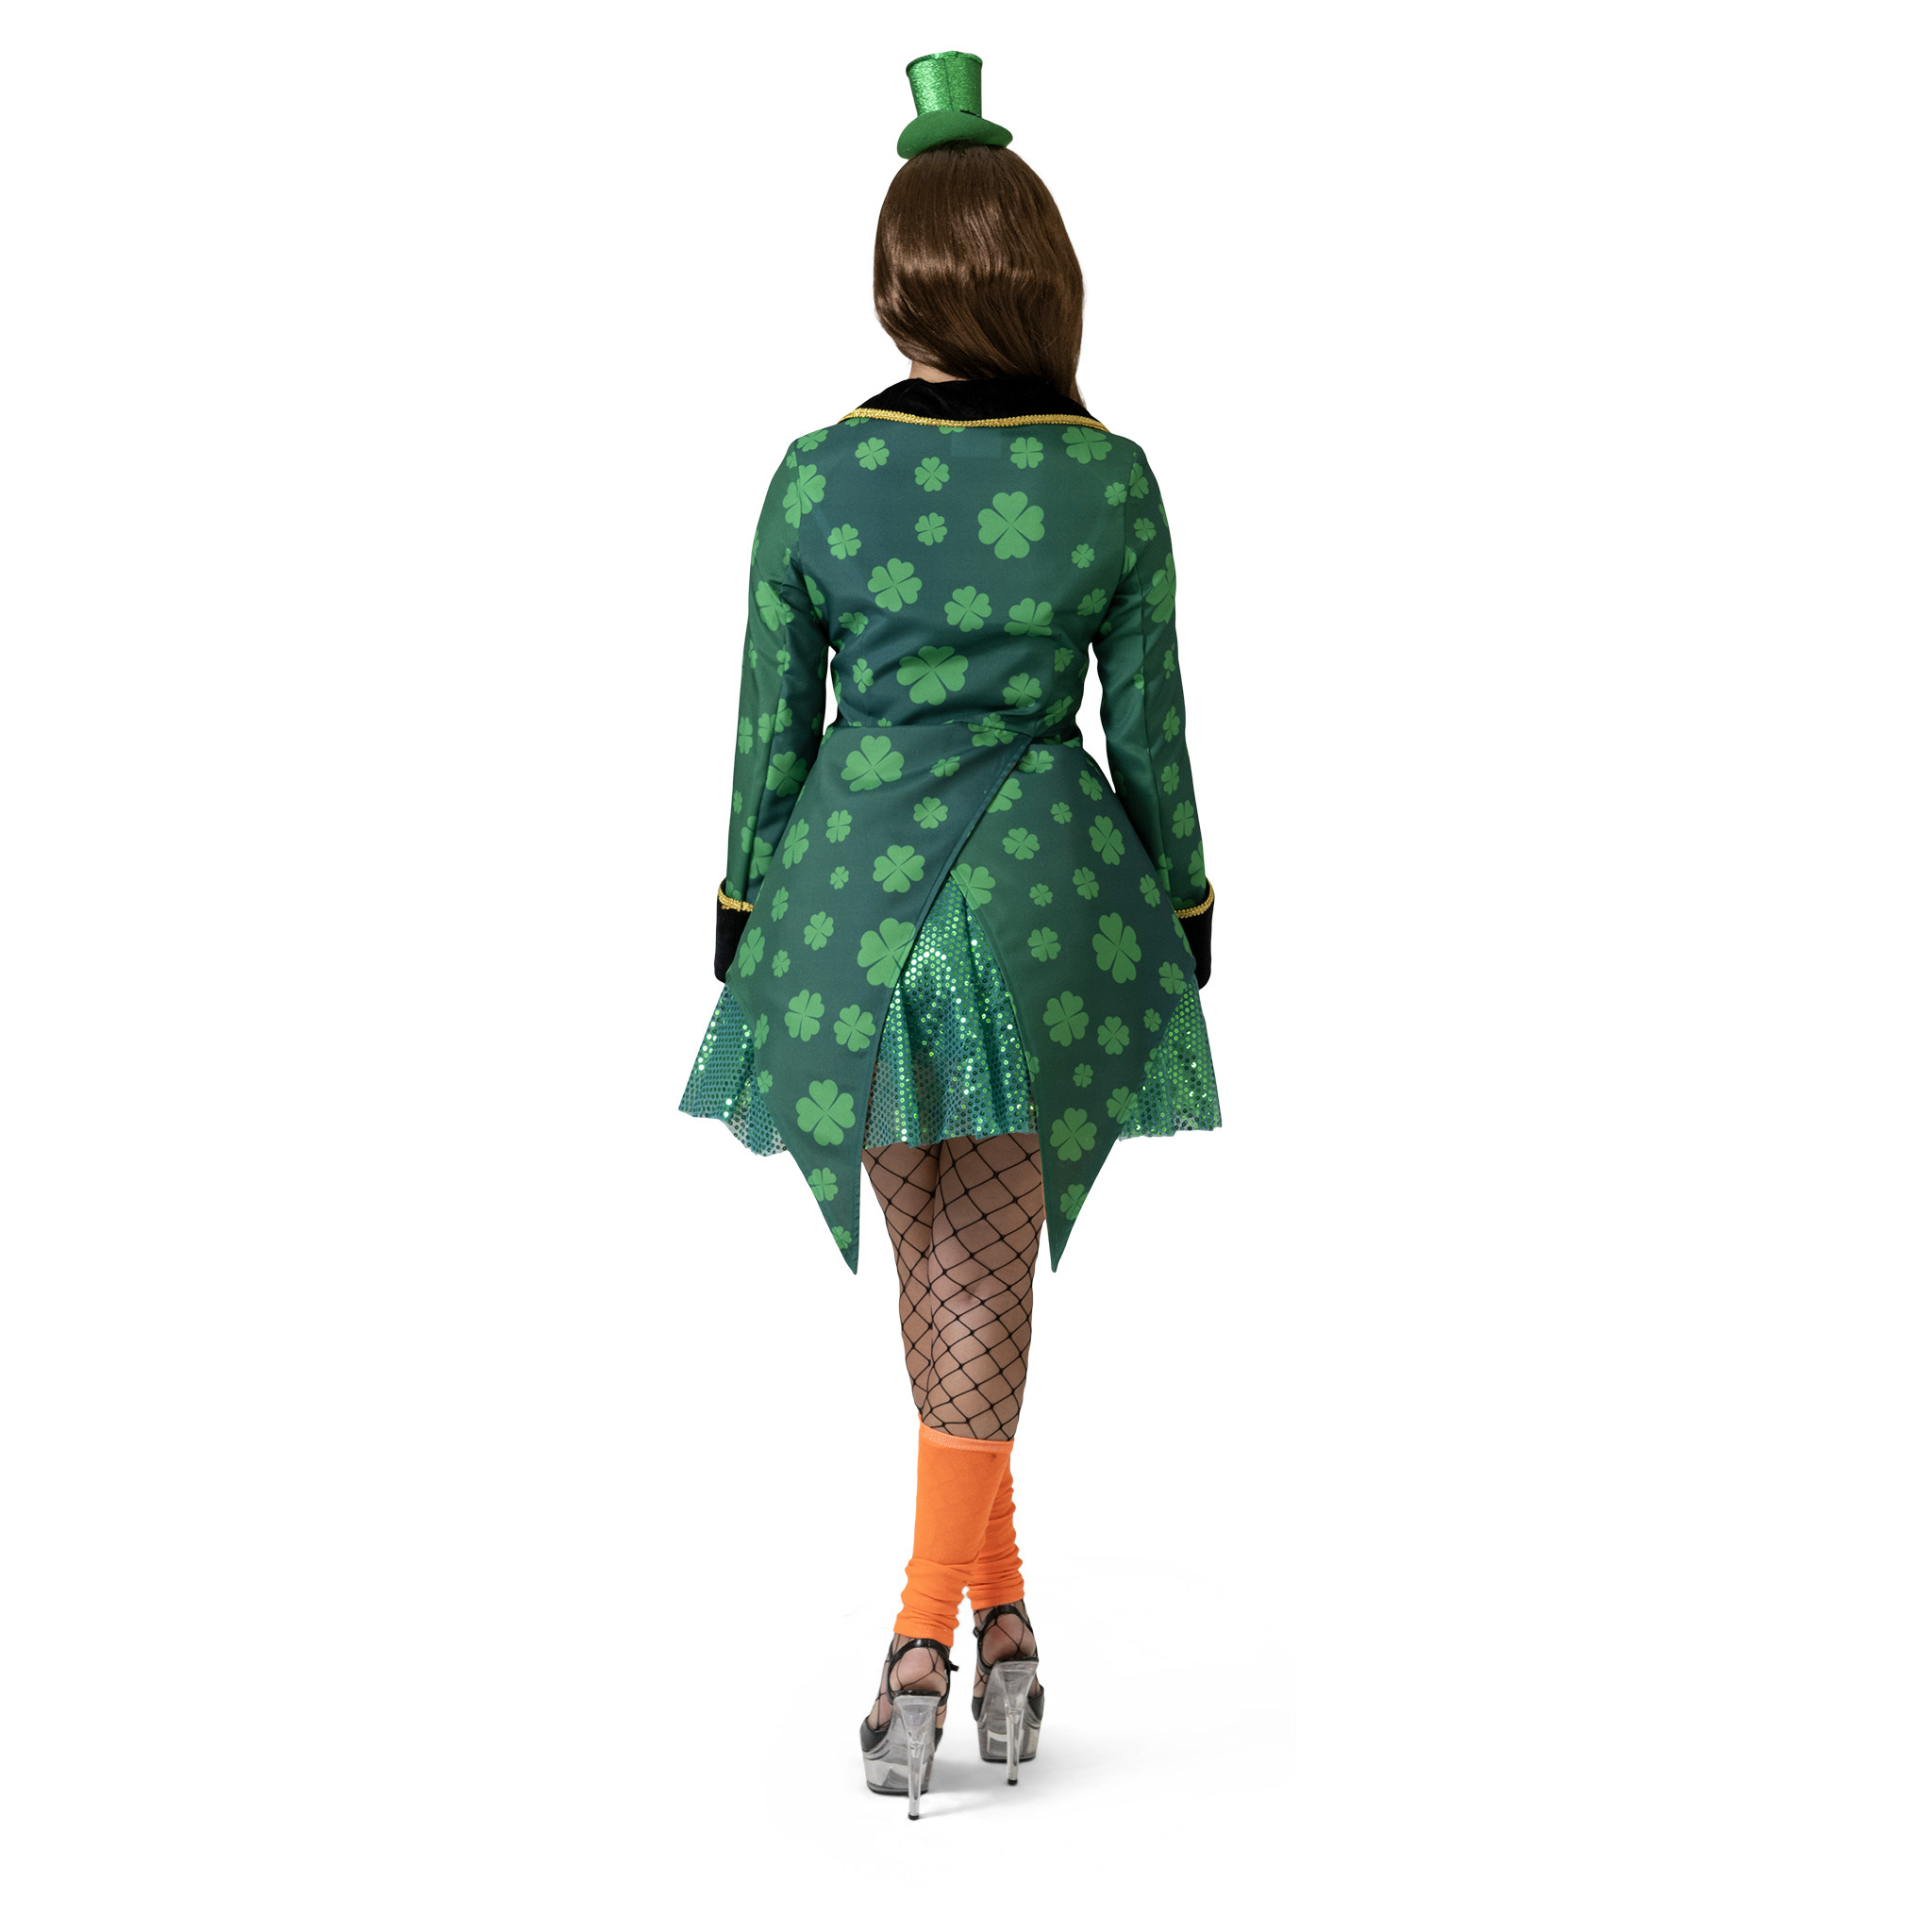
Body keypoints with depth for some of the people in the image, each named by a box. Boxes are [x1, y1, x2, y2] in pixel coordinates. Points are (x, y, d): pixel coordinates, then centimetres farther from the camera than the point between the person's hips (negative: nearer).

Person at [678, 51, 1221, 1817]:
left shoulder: (815, 474, -5)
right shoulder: (1112, 478, -5)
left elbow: (773, 722, 0)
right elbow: (1149, 723, 0)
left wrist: (742, 921, 11)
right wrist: (1184, 912, 12)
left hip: (854, 881, 1)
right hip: (1046, 884, 0)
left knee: (932, 1257, 15)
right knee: (985, 1272, 10)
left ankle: (991, 1615, 22)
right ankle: (930, 1629, 10)